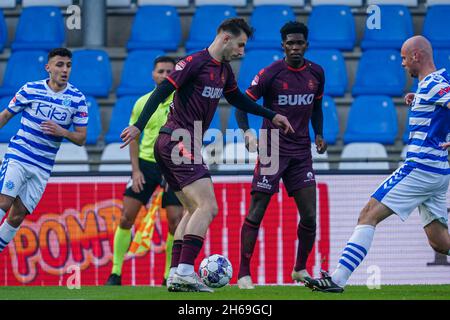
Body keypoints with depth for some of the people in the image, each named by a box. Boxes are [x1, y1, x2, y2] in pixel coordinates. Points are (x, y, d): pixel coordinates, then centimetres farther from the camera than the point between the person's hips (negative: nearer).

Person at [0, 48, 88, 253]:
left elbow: (81, 138, 2)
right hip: (18, 156, -2)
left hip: (43, 167, 2)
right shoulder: (30, 89, -2)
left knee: (18, 215, 0)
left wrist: (62, 132, -17)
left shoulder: (77, 99, 1)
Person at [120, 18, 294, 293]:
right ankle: (185, 272, -23)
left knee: (195, 211, 13)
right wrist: (138, 126, -22)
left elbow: (238, 99, 32)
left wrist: (272, 116, 31)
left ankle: (176, 275, 10)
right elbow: (162, 92, -16)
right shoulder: (195, 62, -12)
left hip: (172, 146, 10)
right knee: (208, 208, -17)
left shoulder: (224, 70, 15)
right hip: (180, 143, -10)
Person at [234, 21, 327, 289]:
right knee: (256, 214, -7)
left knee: (309, 217, 0)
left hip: (301, 152, 4)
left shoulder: (316, 73, 6)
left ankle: (300, 270, 19)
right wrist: (247, 131, -25)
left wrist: (318, 135, 7)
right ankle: (244, 274, -1)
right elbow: (243, 105, -7)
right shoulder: (270, 74, -10)